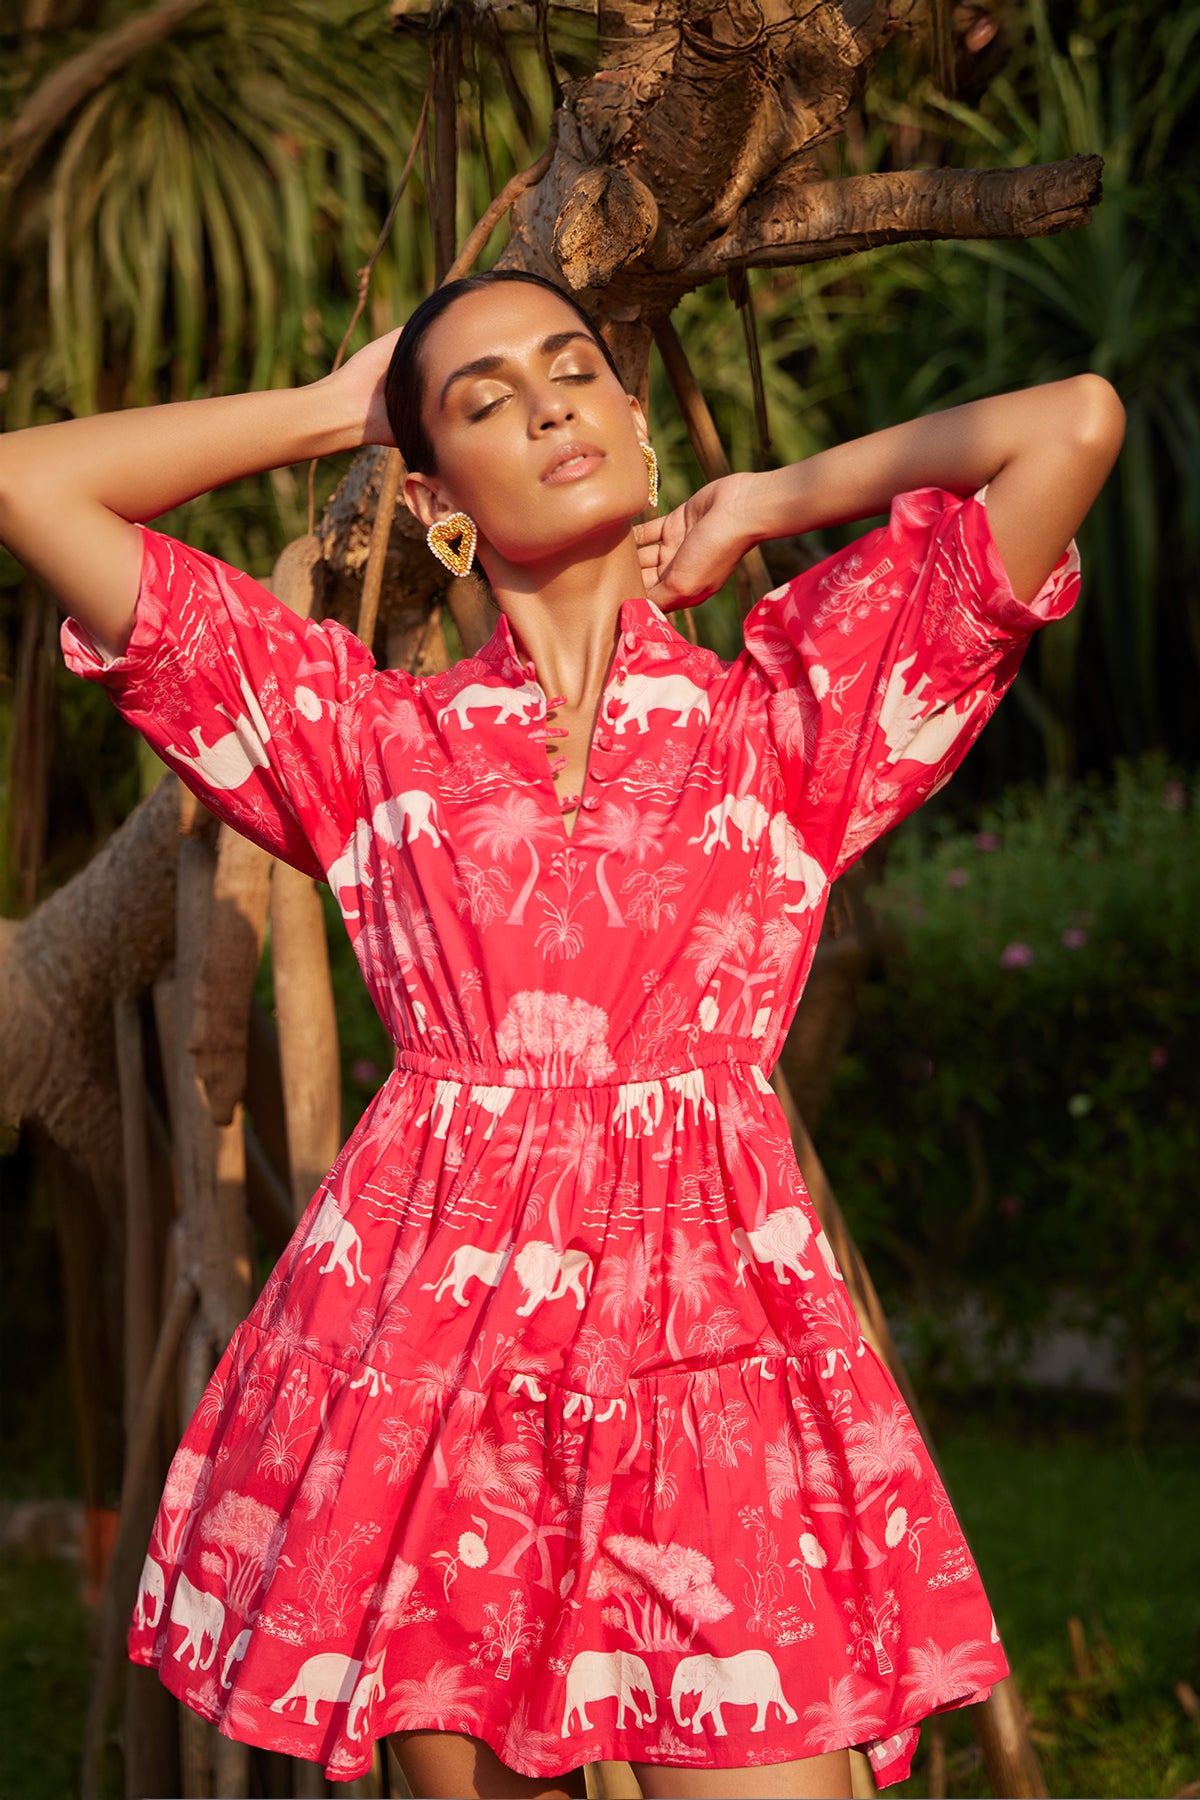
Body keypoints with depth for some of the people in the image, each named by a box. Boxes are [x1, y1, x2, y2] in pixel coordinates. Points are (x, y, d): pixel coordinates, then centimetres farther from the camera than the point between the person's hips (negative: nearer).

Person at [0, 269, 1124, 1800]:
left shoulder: (780, 711, 11)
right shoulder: (371, 734, 12)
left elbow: (1073, 424, 3)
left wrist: (765, 503, 15)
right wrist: (328, 413, 20)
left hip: (711, 1330, -1)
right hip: (422, 1333, 1)